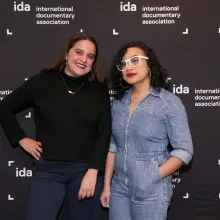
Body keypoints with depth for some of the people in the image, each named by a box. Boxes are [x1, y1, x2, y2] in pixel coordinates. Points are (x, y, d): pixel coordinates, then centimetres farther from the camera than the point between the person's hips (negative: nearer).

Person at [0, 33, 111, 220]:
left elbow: (104, 134, 0)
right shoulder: (42, 81, 0)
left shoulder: (99, 90, 4)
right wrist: (22, 139, 3)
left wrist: (93, 171, -9)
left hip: (86, 170, 1)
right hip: (48, 170, -1)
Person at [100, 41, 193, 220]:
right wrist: (107, 185, 7)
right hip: (119, 189, 4)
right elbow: (113, 146, 8)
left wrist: (154, 177, -18)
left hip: (152, 192, -4)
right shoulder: (118, 103, 4)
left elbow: (184, 150, -11)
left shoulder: (169, 102, -10)